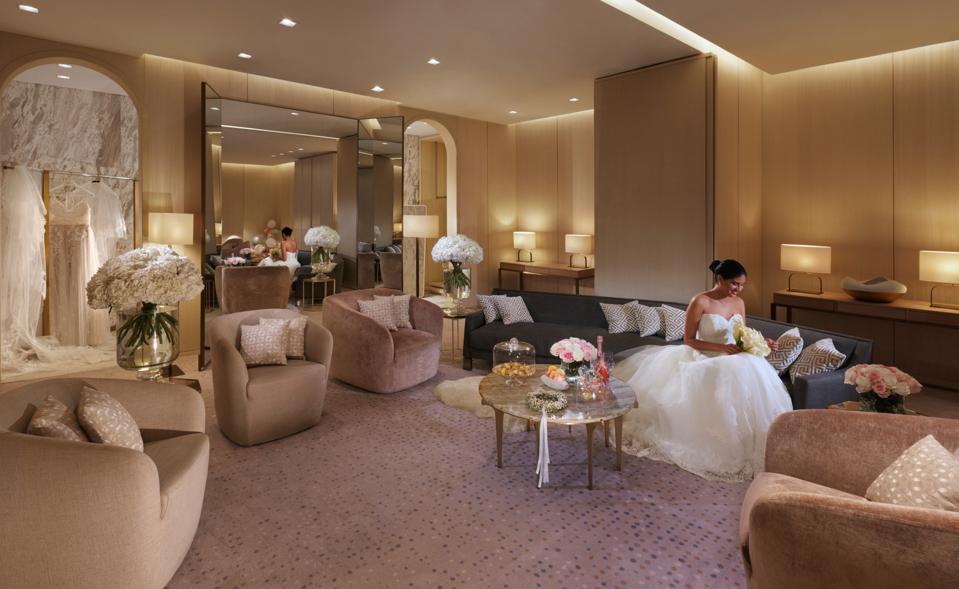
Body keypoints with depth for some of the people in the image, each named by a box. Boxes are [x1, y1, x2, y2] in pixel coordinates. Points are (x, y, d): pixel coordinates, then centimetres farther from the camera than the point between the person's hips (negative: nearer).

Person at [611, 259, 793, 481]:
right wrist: (721, 348, -19)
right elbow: (688, 340, -9)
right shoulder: (700, 302, -9)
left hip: (733, 361, 6)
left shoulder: (739, 303, 10)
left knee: (755, 375, -25)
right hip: (705, 360, -6)